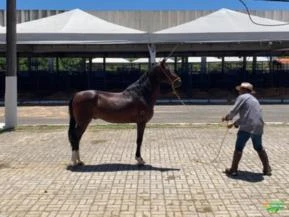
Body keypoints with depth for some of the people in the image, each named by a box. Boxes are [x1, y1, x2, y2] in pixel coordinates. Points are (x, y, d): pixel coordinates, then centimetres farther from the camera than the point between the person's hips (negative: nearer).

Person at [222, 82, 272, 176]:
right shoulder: (255, 99, 26)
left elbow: (234, 111, -6)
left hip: (247, 127, -7)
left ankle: (233, 170, 5)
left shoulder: (242, 97, 1)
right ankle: (267, 169, 26)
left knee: (238, 148, 2)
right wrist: (234, 123, 30)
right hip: (258, 127, 8)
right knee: (259, 148, 22)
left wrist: (227, 117, 12)